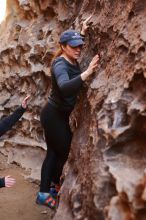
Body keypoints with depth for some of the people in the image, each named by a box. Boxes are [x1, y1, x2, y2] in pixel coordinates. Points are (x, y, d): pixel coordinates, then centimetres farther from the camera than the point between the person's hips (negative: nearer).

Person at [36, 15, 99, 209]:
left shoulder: (72, 61, 3)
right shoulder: (60, 65, -23)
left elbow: (76, 47, 30)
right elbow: (65, 88, -45)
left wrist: (83, 32, 19)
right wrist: (87, 73, -53)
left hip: (58, 115, 9)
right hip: (54, 115, -9)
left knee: (53, 153, 13)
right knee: (64, 151, 6)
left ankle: (45, 192, 24)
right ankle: (53, 185, 27)